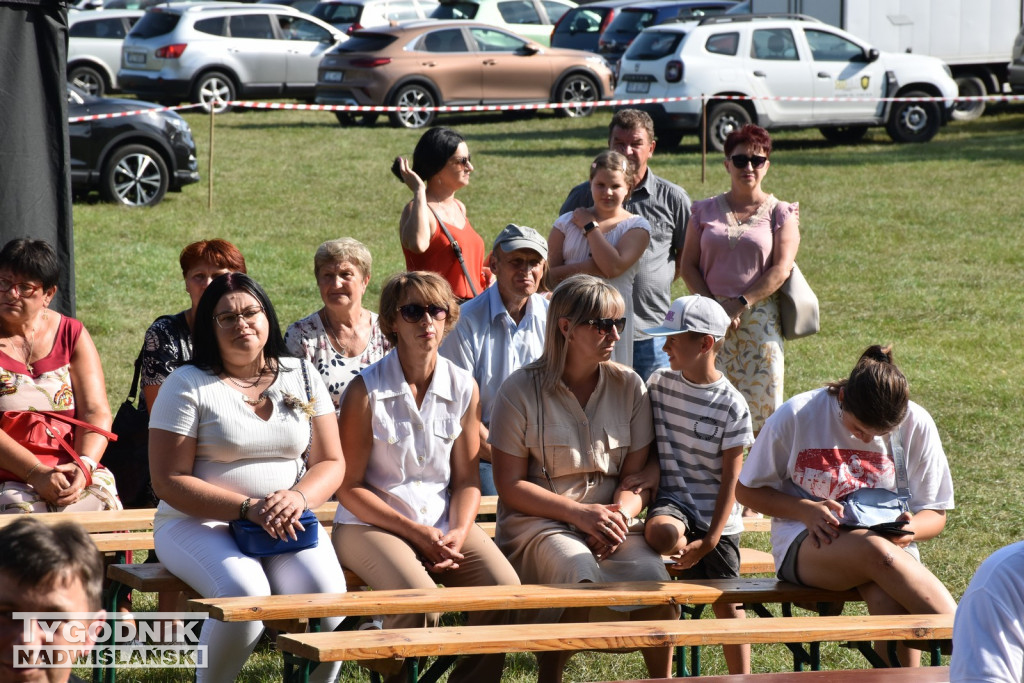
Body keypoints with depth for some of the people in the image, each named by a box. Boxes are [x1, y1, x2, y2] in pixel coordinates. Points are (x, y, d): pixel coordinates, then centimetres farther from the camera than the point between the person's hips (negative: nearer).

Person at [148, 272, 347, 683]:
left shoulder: (302, 377, 11)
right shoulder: (188, 384, 0)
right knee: (245, 593, -34)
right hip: (198, 524, -3)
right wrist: (248, 508, -18)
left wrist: (298, 498, -14)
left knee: (326, 592, -27)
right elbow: (169, 481, -6)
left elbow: (331, 463, 9)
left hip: (288, 524, 3)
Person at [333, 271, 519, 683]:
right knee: (418, 597, -32)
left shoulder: (464, 389, 4)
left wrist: (459, 532, -10)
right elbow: (349, 487, -6)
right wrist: (415, 532, -13)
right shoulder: (366, 392, -8)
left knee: (504, 587, -21)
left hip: (444, 523, 4)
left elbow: (467, 477, 9)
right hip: (372, 524, -4)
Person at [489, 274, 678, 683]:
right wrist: (582, 514, -15)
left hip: (607, 521, 3)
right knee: (581, 575, -35)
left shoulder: (628, 386, 9)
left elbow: (638, 474, 10)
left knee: (653, 576, -28)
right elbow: (510, 486, -4)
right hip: (538, 522, -3)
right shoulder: (521, 390, -3)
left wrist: (620, 514, -13)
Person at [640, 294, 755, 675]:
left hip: (715, 515, -1)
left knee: (727, 602, 1)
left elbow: (730, 479, -7)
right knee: (661, 533, -34)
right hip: (672, 500, 1)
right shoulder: (658, 384, 1)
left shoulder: (731, 406, -8)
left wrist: (710, 541, -13)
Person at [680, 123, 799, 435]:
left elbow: (780, 269, -4)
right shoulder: (705, 211, 12)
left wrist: (740, 303, -13)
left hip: (760, 319, -1)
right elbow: (688, 265, 6)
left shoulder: (780, 214, 6)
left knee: (762, 403, -5)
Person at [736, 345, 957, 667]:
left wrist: (911, 529, -18)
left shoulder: (917, 425, -1)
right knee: (878, 554, -38)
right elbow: (747, 490, 4)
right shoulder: (796, 416, -6)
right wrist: (806, 510, -14)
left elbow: (935, 514, 7)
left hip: (889, 543, 2)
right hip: (805, 544, -1)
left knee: (887, 598, -39)